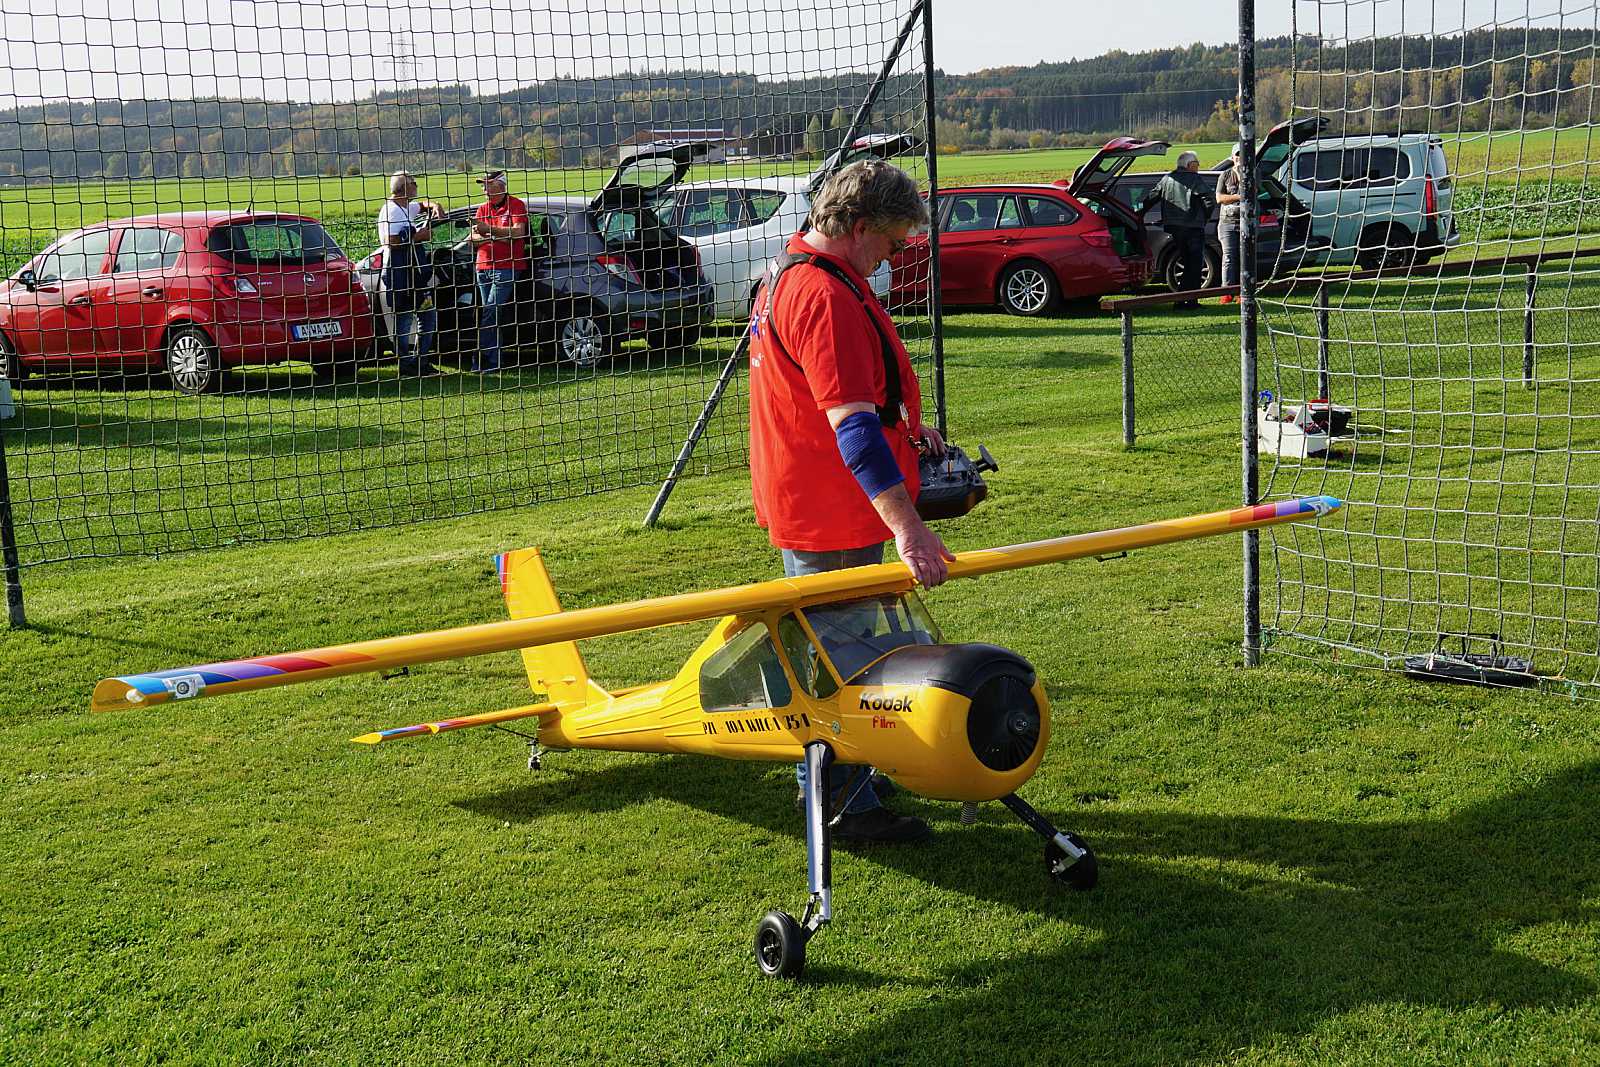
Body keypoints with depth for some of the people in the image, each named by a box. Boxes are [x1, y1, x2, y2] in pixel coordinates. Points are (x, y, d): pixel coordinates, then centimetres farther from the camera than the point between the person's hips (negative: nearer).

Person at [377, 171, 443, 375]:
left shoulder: (407, 208, 16)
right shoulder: (391, 211, -13)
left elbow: (422, 205, 37)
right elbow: (389, 241, -23)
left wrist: (434, 206, 14)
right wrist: (416, 237, -16)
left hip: (413, 272, 10)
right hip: (398, 275, -10)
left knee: (428, 317, 13)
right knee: (403, 320, -5)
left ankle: (421, 360, 20)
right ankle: (405, 363, 1)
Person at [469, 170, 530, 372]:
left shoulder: (515, 205, -2)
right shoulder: (483, 208, 16)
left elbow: (519, 232, -16)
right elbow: (473, 238, 10)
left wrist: (489, 230, -21)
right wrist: (492, 237, -11)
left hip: (507, 267, -6)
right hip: (483, 267, 6)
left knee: (491, 312, -13)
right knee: (493, 315, 7)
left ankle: (482, 358, -13)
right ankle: (494, 360, 10)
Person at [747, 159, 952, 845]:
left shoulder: (789, 275, 11)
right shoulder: (827, 296, -24)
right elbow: (852, 426, -33)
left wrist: (901, 429, 19)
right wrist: (907, 525, -38)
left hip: (801, 503, 11)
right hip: (832, 513, -11)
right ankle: (846, 807, 11)